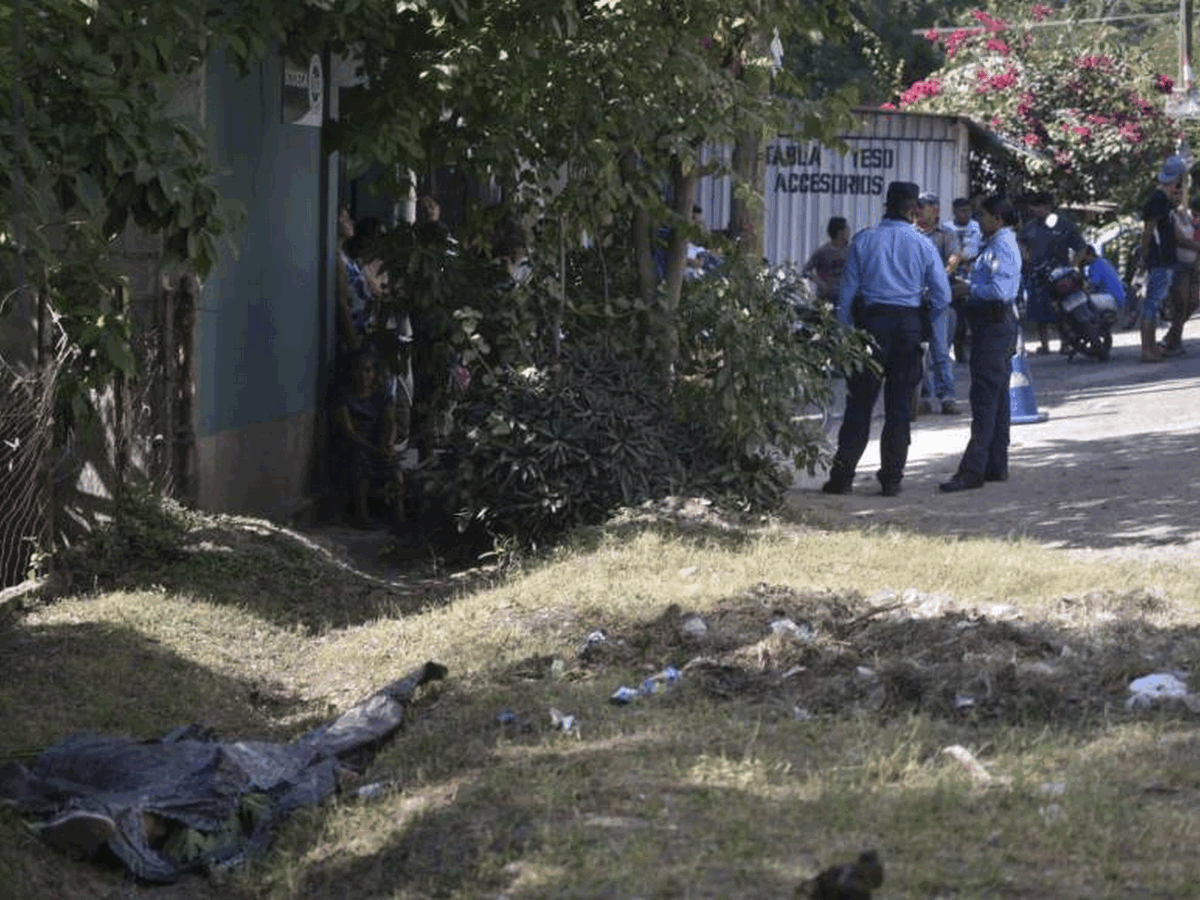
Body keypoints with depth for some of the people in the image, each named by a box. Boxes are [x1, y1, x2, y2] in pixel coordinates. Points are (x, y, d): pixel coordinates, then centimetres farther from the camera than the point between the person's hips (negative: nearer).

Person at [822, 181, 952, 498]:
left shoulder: (864, 240, 1)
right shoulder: (923, 246, 2)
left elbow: (847, 290, 0)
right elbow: (942, 296, 0)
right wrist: (929, 332, 11)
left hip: (871, 321, 0)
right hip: (908, 324, 0)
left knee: (859, 403, 2)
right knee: (900, 405, 6)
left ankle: (842, 476, 0)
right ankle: (892, 478, 7)